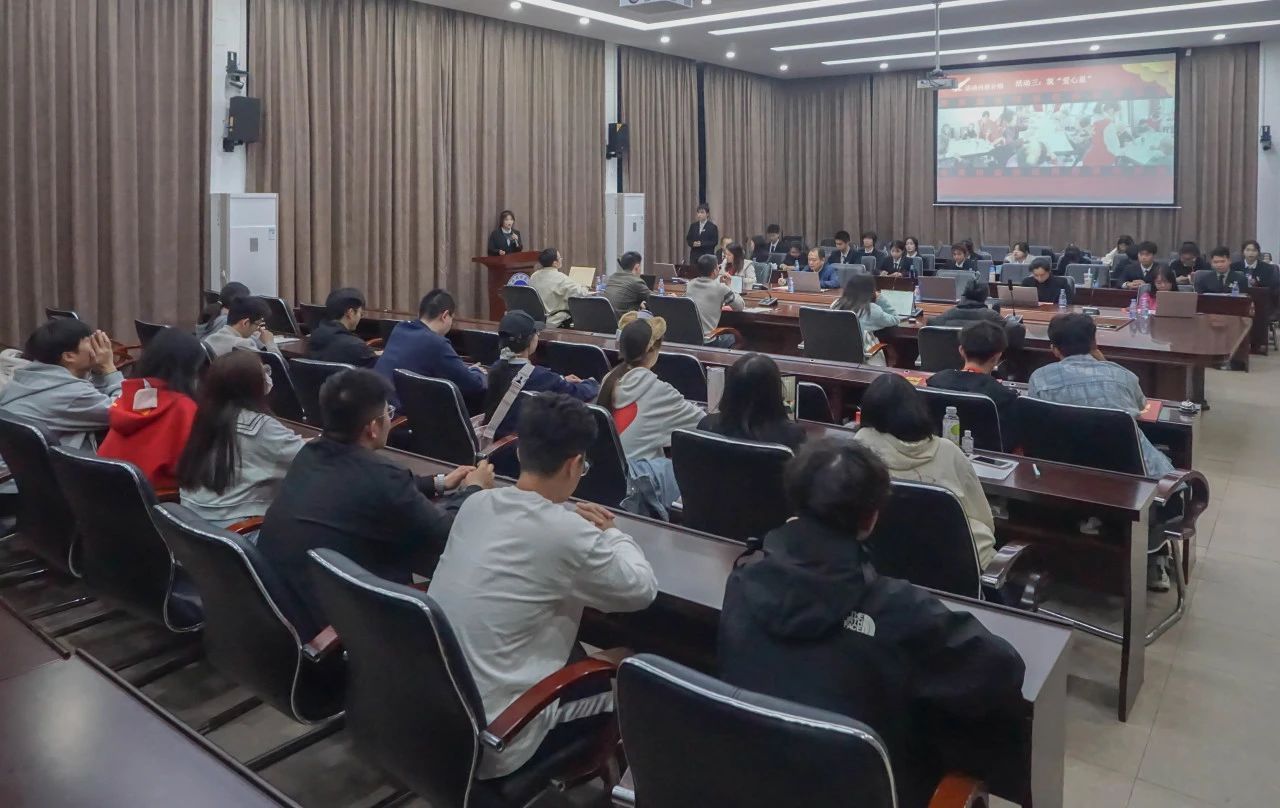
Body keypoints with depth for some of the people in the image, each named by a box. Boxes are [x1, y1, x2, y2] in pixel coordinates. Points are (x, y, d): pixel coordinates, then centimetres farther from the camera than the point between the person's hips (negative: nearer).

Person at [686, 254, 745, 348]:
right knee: (731, 337, 29)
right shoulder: (720, 288, -11)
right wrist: (728, 286, 11)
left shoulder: (688, 285, 4)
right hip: (707, 342, -5)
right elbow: (740, 306, 1)